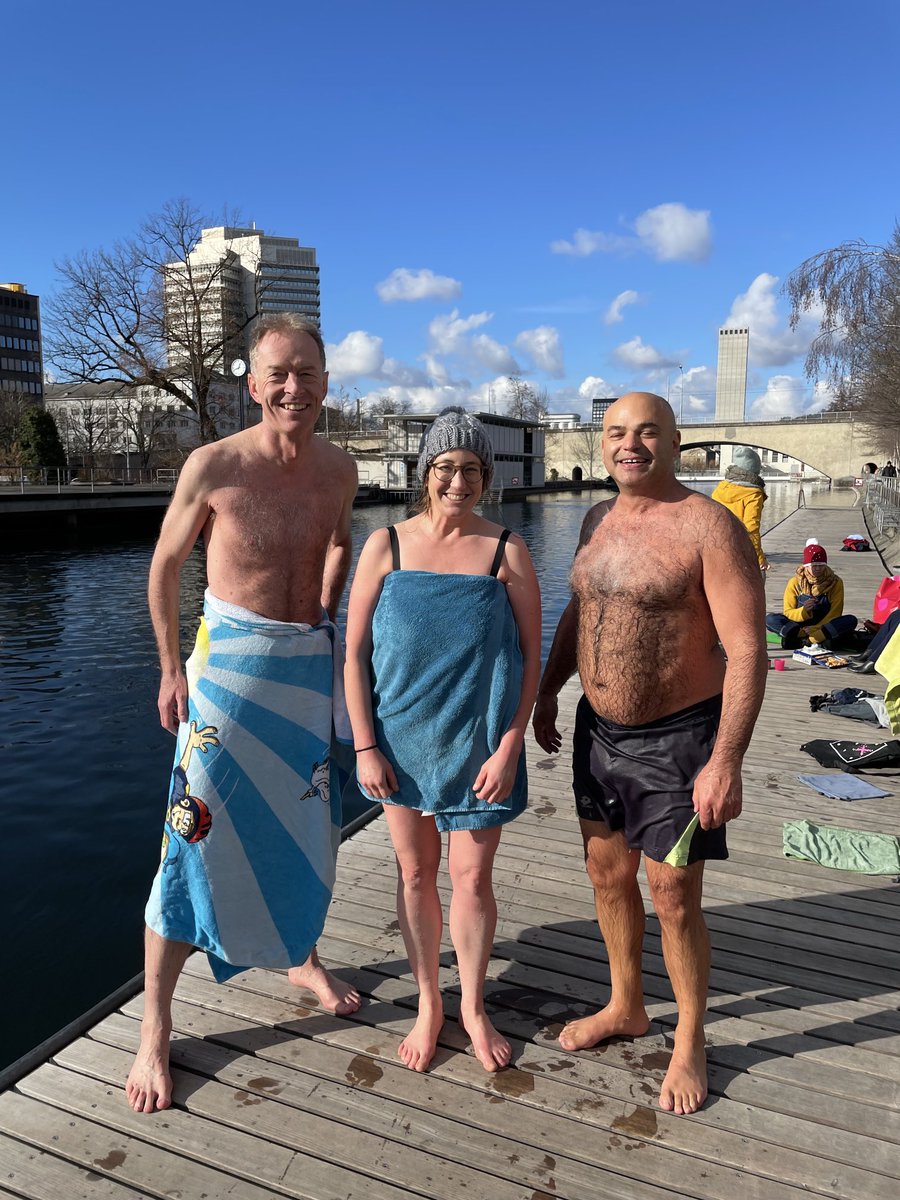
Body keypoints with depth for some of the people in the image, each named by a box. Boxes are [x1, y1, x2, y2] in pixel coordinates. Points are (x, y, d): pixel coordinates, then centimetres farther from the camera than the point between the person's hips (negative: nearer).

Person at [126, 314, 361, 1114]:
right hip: (230, 659, -4)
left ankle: (302, 956, 43)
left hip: (312, 661, 4)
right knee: (196, 838, -1)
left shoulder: (340, 469, 0)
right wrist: (172, 669, -2)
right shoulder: (215, 466, -13)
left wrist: (327, 617, 10)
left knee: (309, 825, 16)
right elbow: (166, 565, -2)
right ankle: (155, 1030, 17)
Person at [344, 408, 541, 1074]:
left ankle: (473, 1006, 34)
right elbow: (355, 652, -2)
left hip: (479, 744, -1)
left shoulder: (507, 551, -5)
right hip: (402, 741, 1)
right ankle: (428, 1004, 36)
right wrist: (365, 746, -6)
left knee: (473, 878, 8)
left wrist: (509, 748, -10)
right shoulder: (386, 545, -3)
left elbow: (531, 656, -4)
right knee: (416, 873, 14)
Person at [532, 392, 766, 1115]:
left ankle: (690, 1046, 31)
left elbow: (746, 649, -19)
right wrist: (546, 694, 19)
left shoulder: (709, 527, -16)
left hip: (677, 739, -6)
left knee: (674, 899, 5)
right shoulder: (599, 520, 6)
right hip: (598, 730, 7)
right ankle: (626, 1008, 42)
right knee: (608, 875, 18)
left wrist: (726, 762, -24)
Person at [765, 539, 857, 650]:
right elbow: (787, 612, -3)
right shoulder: (795, 582, -3)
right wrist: (803, 611, -26)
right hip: (800, 626, 0)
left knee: (851, 620, -29)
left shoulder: (835, 582, -4)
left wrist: (814, 635, -20)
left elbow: (835, 614, -8)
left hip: (825, 625, 0)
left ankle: (798, 640, -32)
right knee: (769, 619, -24)